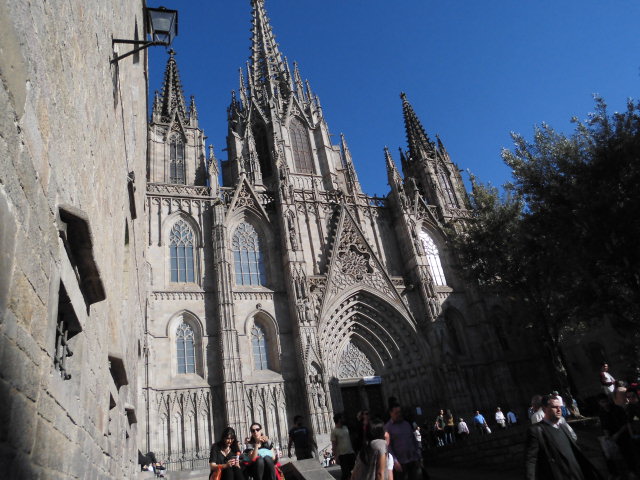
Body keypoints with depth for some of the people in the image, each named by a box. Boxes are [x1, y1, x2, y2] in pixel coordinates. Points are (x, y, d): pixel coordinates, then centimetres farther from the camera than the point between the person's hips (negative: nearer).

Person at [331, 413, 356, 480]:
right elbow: (334, 446, -10)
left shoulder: (345, 427, 10)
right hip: (342, 455, -6)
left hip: (351, 453, 6)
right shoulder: (334, 431, -10)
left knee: (352, 470, 11)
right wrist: (336, 457, -14)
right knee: (345, 472, 0)